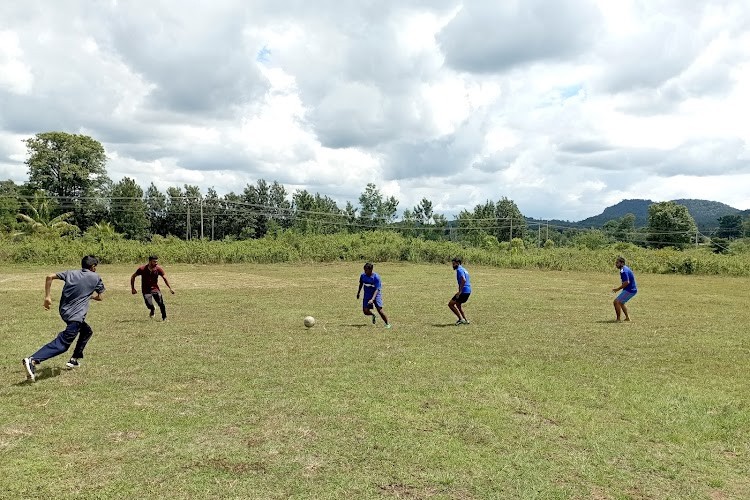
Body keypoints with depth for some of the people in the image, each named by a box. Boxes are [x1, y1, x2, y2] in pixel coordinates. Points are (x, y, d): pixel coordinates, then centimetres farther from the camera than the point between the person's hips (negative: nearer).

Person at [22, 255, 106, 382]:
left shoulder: (71, 273, 13)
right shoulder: (95, 277, 3)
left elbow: (50, 277, 3)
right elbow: (99, 297, 11)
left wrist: (47, 296, 6)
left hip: (64, 311, 8)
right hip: (75, 315, -8)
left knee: (87, 331, 27)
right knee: (62, 343, -14)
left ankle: (74, 360, 27)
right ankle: (33, 360, -31)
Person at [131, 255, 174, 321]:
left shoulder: (158, 269, -10)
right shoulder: (142, 269, -14)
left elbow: (165, 278, -8)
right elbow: (133, 277, 0)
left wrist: (170, 288, -17)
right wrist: (132, 288, -2)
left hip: (155, 289, 1)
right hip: (146, 290, -1)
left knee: (161, 304, -14)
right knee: (149, 304, -20)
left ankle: (164, 318, 7)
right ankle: (152, 310, 17)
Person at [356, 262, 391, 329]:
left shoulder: (376, 277, -22)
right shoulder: (362, 275, -7)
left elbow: (376, 290, -25)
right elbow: (361, 284, 15)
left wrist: (372, 299, -36)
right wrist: (358, 293, 24)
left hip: (376, 295, -4)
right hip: (367, 295, 4)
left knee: (379, 309, -18)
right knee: (365, 311, -8)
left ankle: (387, 324, -1)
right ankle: (373, 315, 28)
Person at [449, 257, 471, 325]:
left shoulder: (459, 270, -12)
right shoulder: (463, 269, 19)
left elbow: (463, 280, -26)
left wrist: (460, 291, -25)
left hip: (464, 291, -10)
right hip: (468, 291, 10)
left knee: (450, 304, -4)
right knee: (458, 304, 26)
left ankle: (461, 319, -6)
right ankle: (465, 320, 23)